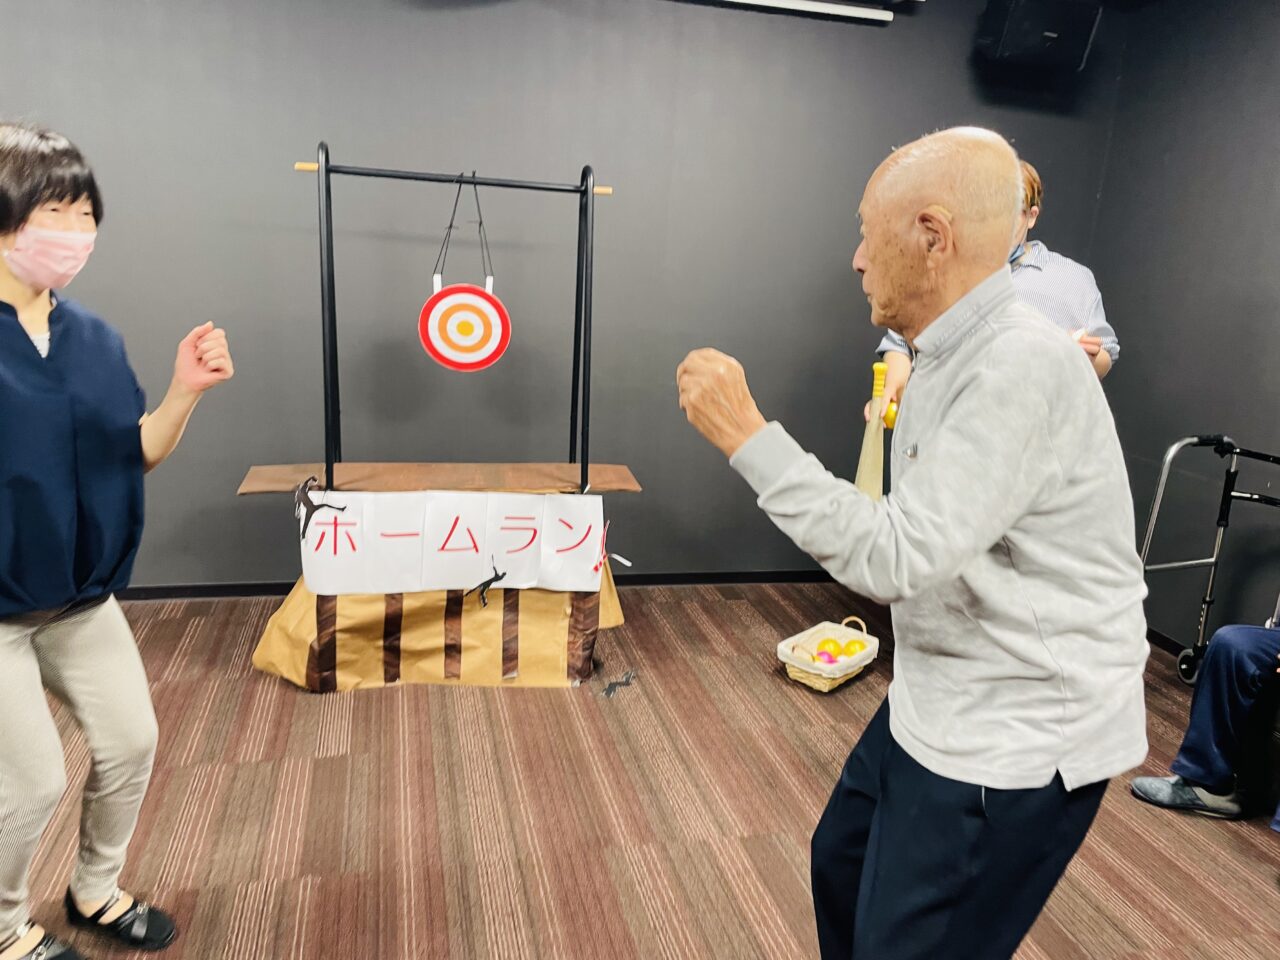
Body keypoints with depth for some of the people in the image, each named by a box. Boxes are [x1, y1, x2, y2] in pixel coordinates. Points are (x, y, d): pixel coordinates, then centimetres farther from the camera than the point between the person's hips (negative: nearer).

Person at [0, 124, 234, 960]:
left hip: (82, 598, 6)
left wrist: (186, 393, -12)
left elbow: (136, 455, 4)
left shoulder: (95, 339, 0)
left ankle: (96, 891, 42)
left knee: (131, 742, 15)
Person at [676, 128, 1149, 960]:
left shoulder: (1023, 367, -26)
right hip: (937, 709, 10)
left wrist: (746, 433, -26)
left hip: (1015, 741, -9)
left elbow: (893, 556, -29)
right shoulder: (954, 355, 6)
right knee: (843, 864, 24)